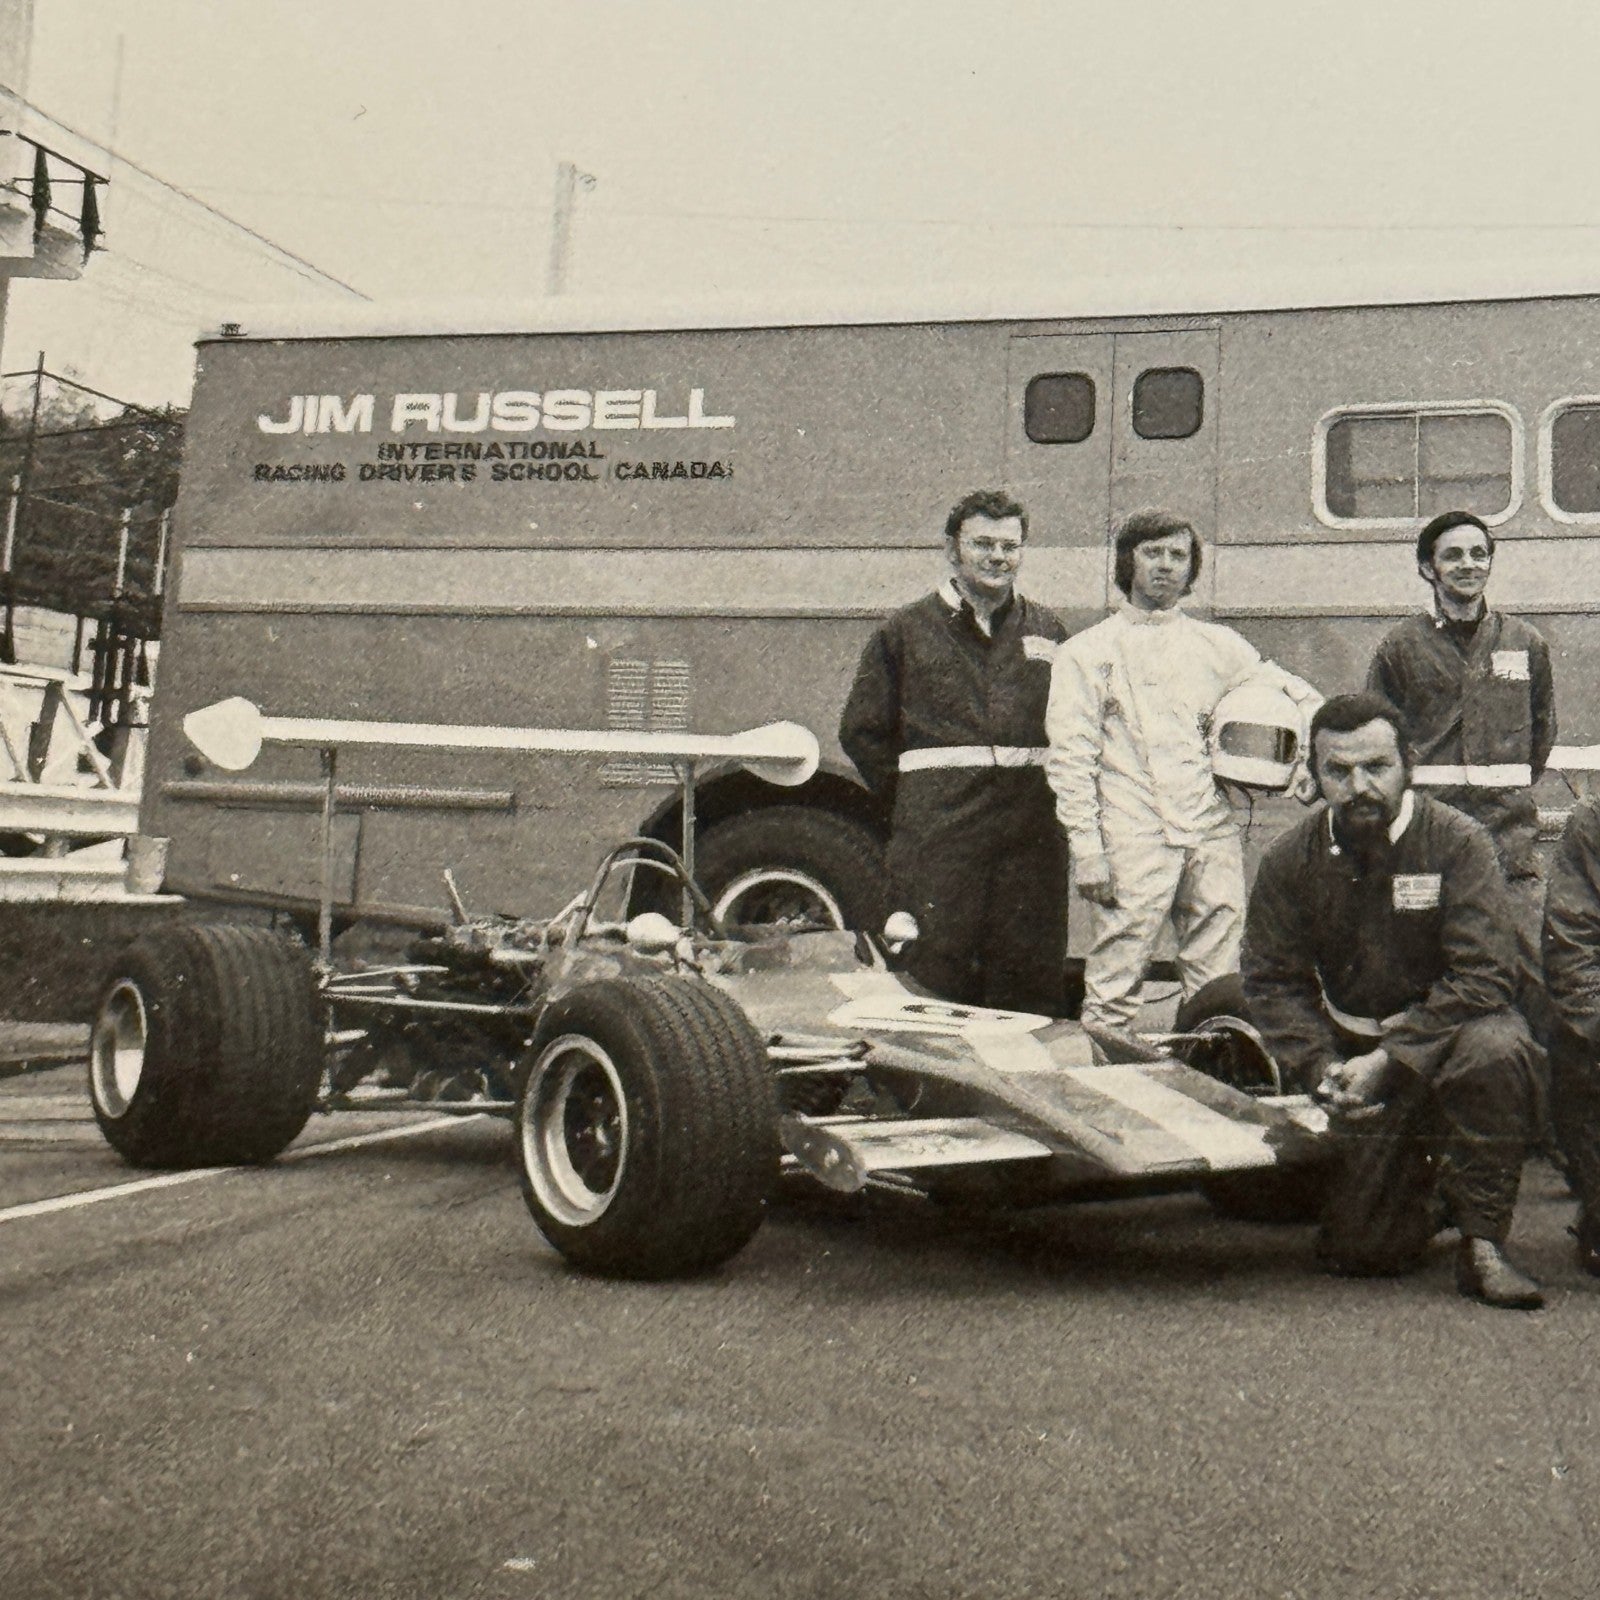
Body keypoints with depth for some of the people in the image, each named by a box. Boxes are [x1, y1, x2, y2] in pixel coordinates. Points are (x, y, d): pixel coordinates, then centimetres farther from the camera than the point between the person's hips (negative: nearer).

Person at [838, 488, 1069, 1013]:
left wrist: (1044, 790, 7)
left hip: (1033, 833, 3)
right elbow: (861, 731, 9)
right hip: (936, 835, -2)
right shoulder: (907, 630, 7)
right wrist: (911, 801, 4)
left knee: (1031, 988, 5)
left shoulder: (1047, 631, 15)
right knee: (933, 985, -3)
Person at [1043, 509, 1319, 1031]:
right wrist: (1086, 847, -8)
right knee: (1114, 988, -7)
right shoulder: (1087, 651, 8)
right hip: (1133, 839, -3)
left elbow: (1299, 698, 26)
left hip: (1212, 835, 3)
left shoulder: (1218, 645, 17)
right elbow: (1069, 757, 1)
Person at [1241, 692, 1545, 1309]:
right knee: (1362, 1251, -4)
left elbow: (1484, 974, -19)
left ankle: (1482, 1244, -22)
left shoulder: (1458, 842, -13)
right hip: (1355, 1045, 2)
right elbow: (1271, 981, -1)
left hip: (1449, 1027, -2)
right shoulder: (1289, 861, -4)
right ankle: (1419, 1170, 32)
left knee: (1494, 1049, -39)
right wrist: (1323, 1067, -18)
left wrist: (1390, 1059, -26)